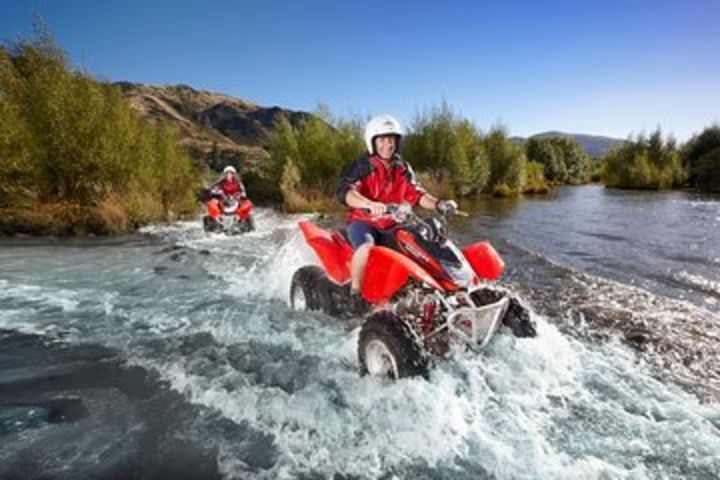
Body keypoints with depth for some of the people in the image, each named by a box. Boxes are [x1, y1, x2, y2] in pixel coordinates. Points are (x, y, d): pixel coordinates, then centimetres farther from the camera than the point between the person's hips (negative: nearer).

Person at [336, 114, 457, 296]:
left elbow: (415, 194, 8)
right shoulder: (362, 165, -8)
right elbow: (344, 190, -23)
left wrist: (437, 204, -12)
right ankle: (355, 292, -22)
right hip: (362, 222, -6)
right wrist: (369, 204, -43)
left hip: (393, 225, 6)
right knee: (366, 245, -36)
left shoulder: (402, 168, 12)